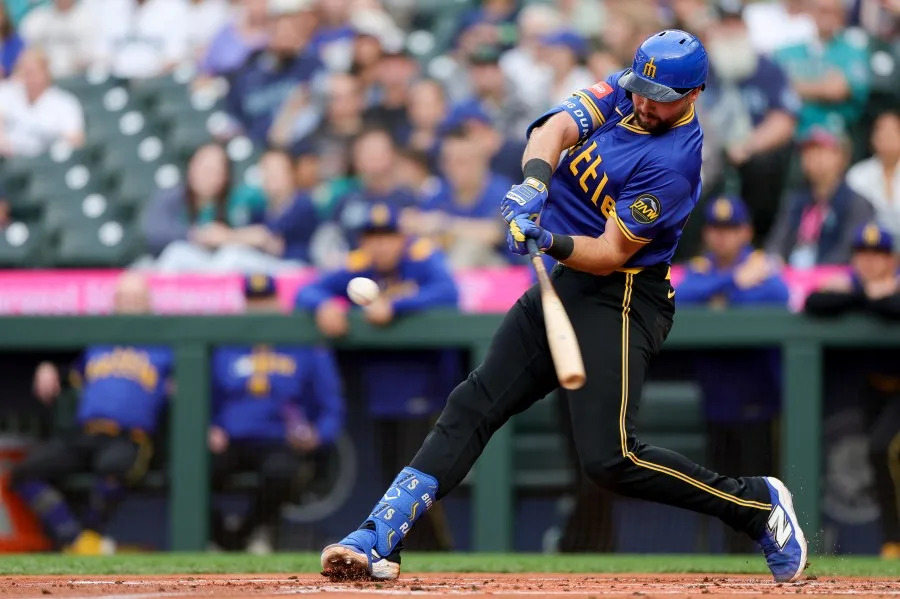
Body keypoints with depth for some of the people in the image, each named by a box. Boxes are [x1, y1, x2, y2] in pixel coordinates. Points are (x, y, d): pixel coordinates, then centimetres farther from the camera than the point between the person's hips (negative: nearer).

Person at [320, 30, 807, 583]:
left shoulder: (674, 163, -19)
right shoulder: (623, 92, 3)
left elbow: (611, 254, -19)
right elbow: (557, 128, -13)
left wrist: (553, 243, -36)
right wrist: (534, 183, -32)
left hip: (621, 297, -8)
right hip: (562, 286, 8)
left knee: (610, 457, -17)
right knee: (474, 405, 1)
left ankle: (757, 505, -1)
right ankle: (380, 539, -1)